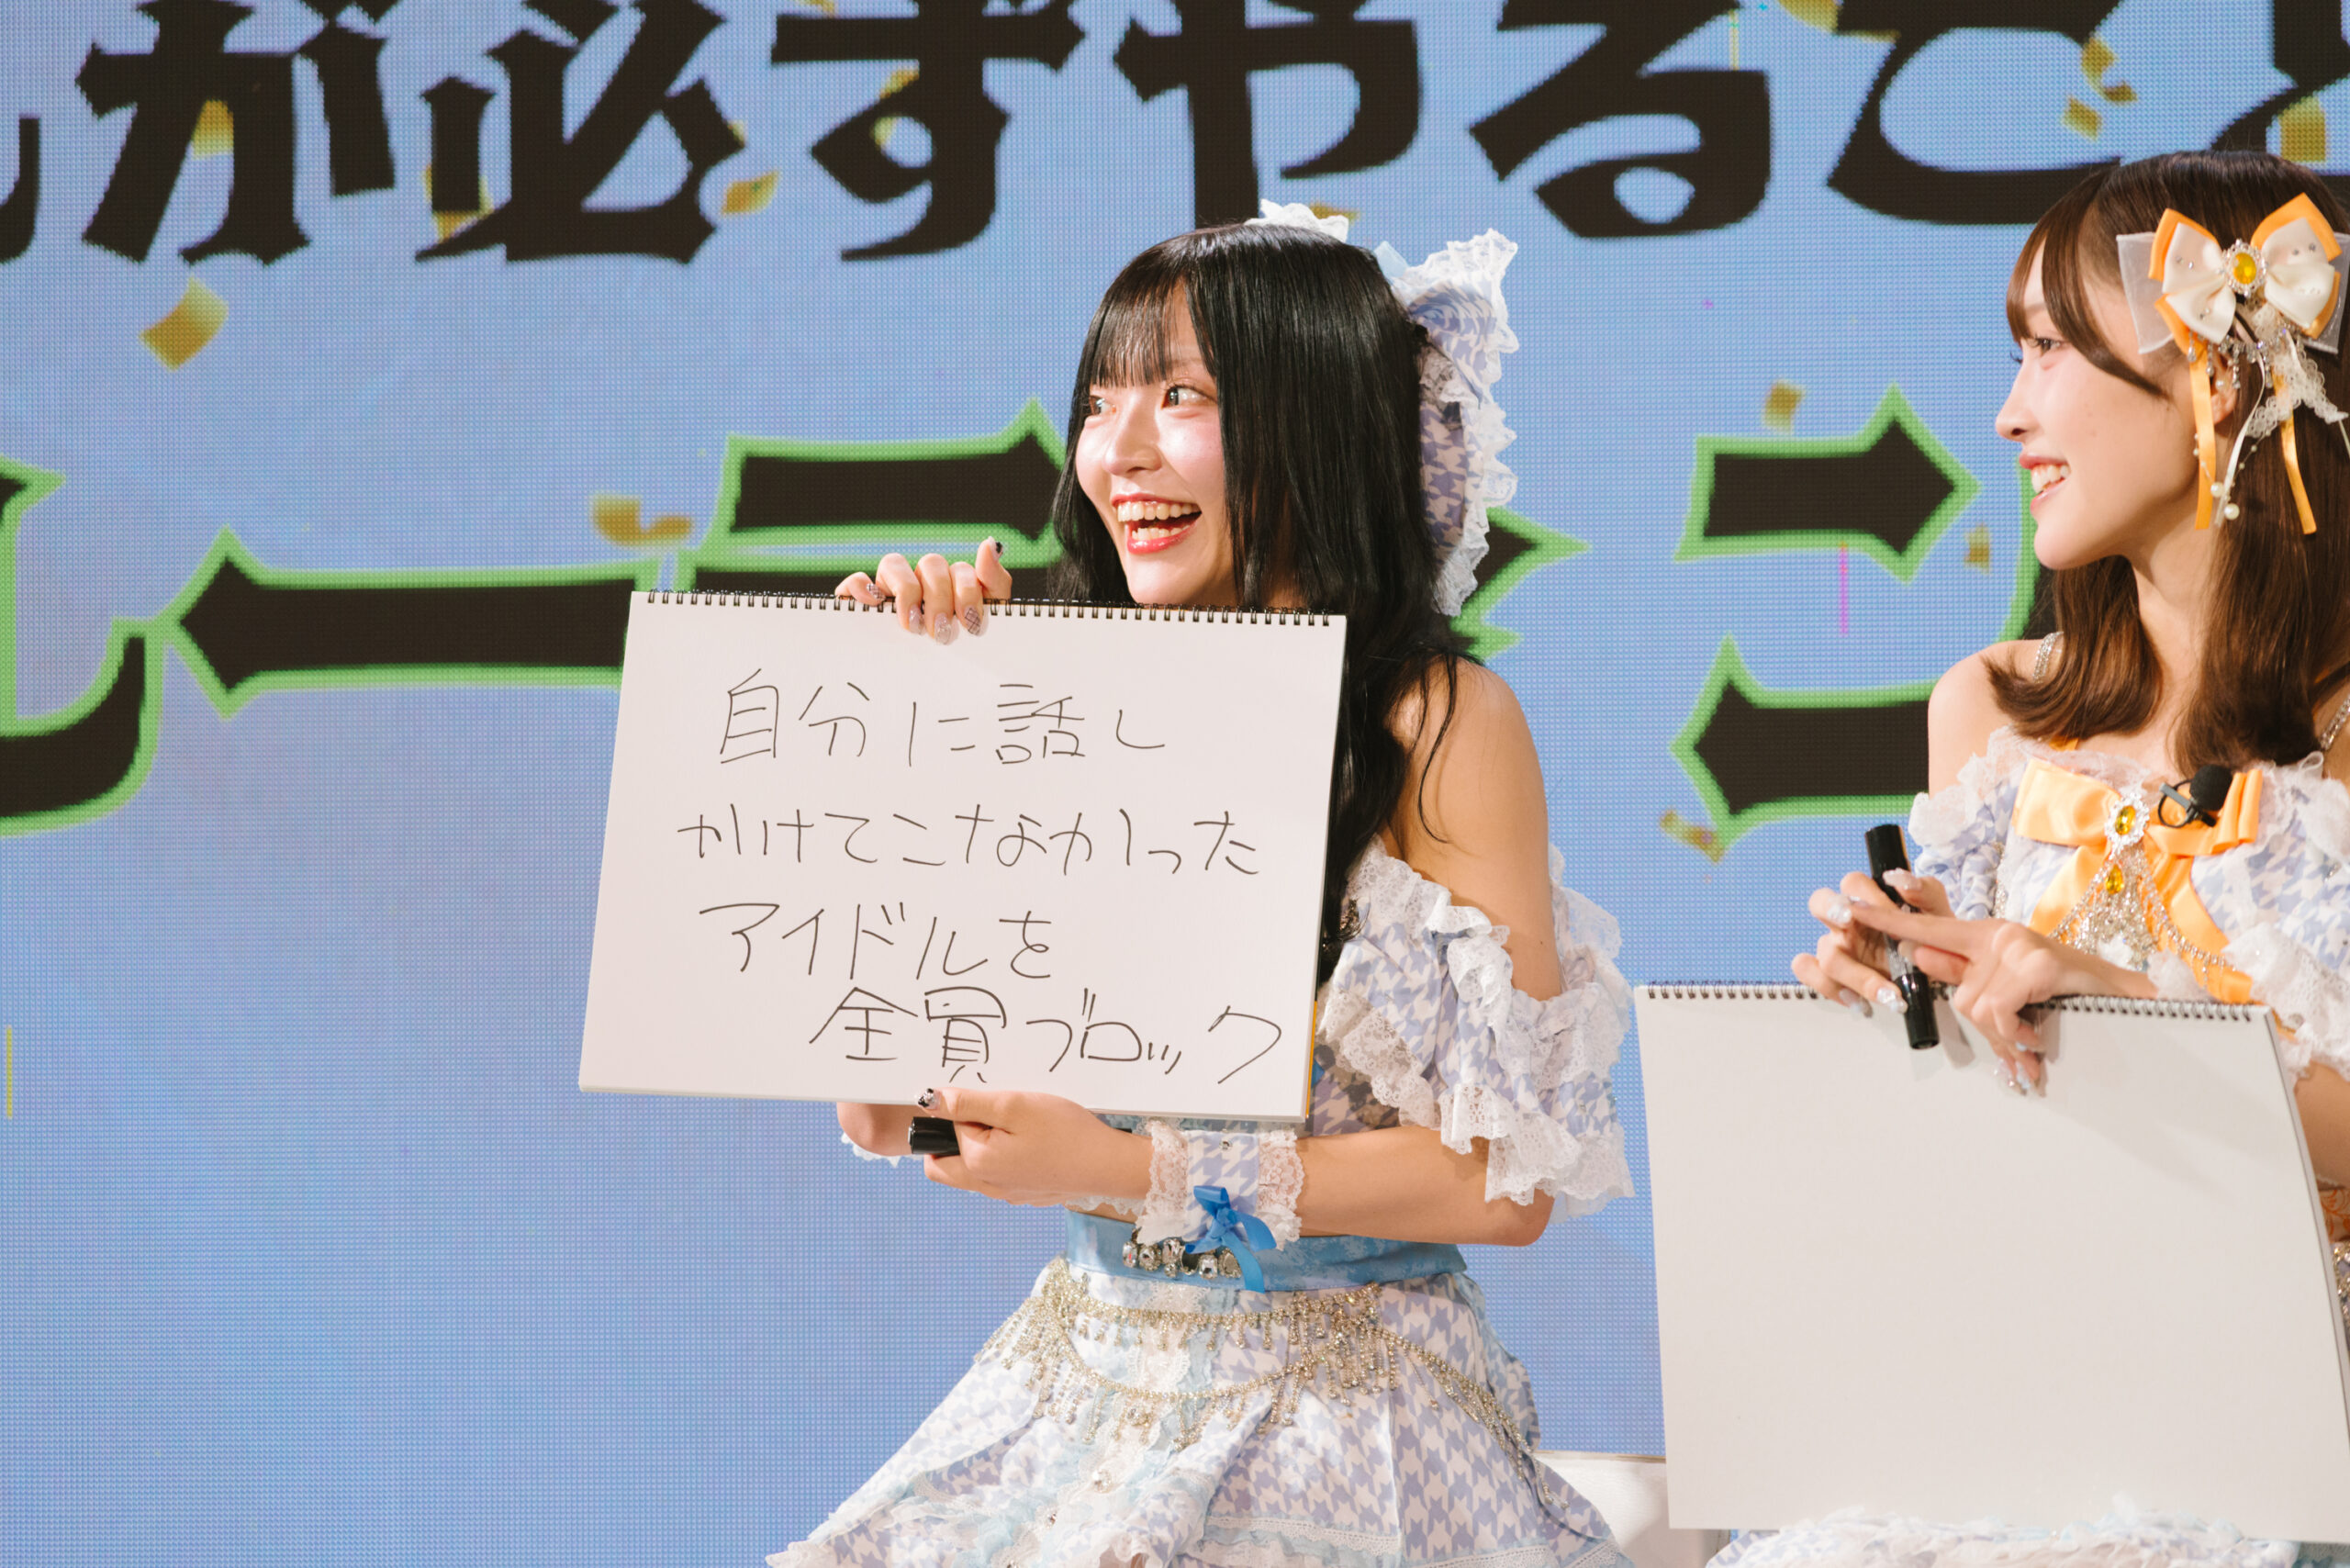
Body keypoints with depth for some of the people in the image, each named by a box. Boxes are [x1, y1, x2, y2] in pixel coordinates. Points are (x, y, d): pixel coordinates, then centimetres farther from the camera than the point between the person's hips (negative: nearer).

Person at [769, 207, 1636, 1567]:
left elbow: (1504, 1179, -10)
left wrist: (1134, 1172, -16)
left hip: (1338, 1410, -4)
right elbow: (885, 1111, 4)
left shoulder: (1438, 725, -6)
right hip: (1080, 1386, 5)